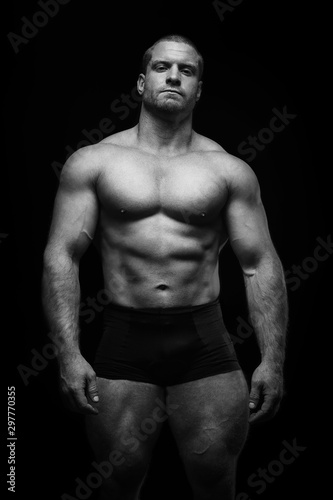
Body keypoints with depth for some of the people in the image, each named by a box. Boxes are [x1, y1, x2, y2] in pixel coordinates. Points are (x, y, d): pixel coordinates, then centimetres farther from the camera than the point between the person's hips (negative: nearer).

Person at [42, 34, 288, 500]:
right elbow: (62, 255, -1)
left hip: (205, 342, 1)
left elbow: (261, 264, 3)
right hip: (123, 339, 0)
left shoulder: (229, 170, 5)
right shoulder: (92, 162, 3)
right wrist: (69, 353, -10)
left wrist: (273, 359, -4)